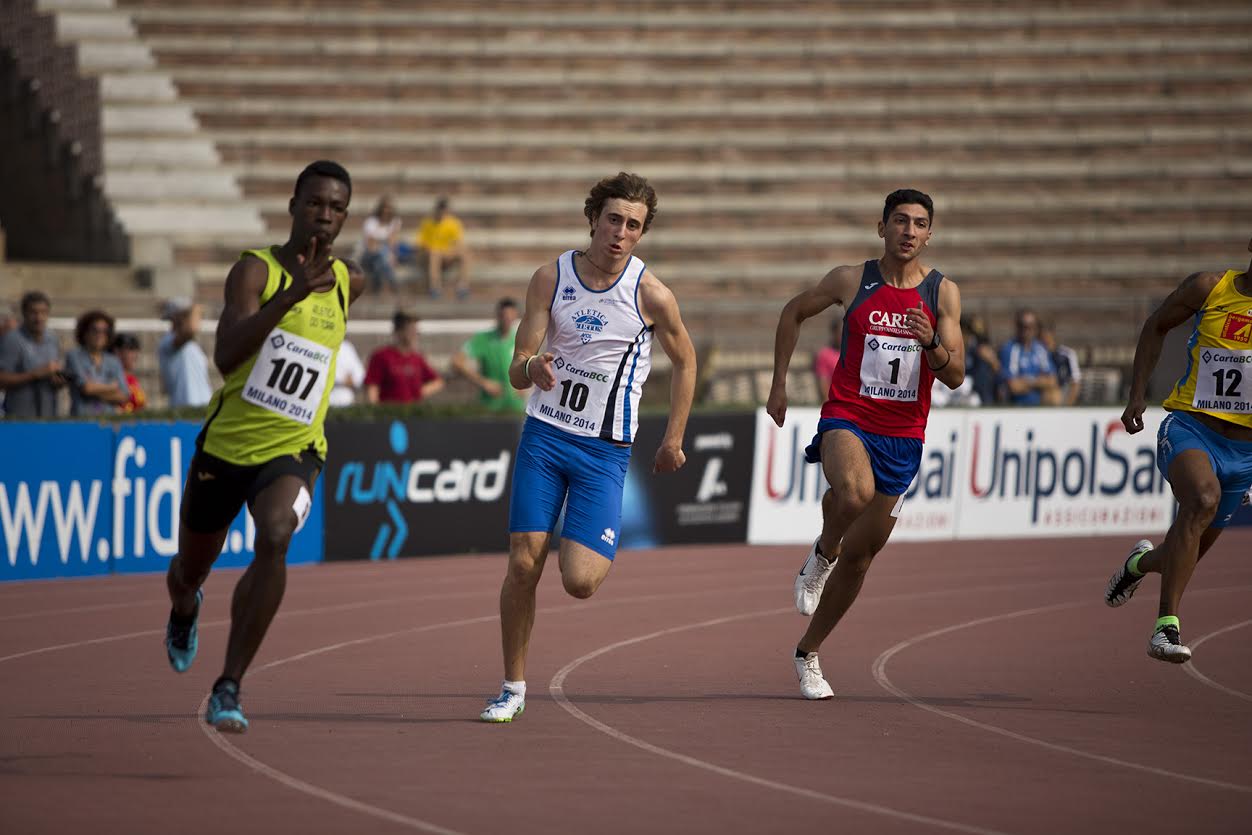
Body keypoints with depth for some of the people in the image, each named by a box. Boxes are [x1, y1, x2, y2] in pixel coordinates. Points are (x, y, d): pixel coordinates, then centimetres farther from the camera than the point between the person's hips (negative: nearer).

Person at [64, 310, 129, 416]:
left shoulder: (114, 363, 16)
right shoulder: (74, 357, 5)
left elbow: (123, 396, 6)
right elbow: (86, 387, -7)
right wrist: (112, 387, 8)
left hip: (109, 419, 4)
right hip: (82, 417, -4)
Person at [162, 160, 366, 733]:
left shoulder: (348, 282, 3)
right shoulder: (256, 269, -13)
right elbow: (226, 357, -29)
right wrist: (291, 294, -37)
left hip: (292, 450, 1)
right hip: (225, 443, -1)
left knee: (275, 538, -31)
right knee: (190, 571, 17)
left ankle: (229, 688, -27)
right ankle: (184, 612, 58)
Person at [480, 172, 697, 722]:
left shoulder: (651, 295, -9)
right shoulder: (551, 279, -4)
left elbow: (684, 362, 9)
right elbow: (516, 372, -5)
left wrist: (673, 440, 9)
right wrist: (532, 368, -30)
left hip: (605, 450, -2)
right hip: (544, 434, 2)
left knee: (579, 582, -14)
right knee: (523, 564, -6)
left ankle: (601, 551, 24)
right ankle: (513, 688, 10)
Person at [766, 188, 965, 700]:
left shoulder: (943, 293, 0)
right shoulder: (851, 280, -2)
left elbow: (955, 377, -2)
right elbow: (794, 313, 15)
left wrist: (932, 344, -23)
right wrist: (779, 384, 11)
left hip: (903, 435, 3)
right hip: (847, 418, -3)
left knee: (859, 556, 8)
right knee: (854, 492, -37)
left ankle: (808, 654, 26)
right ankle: (822, 554, -4)